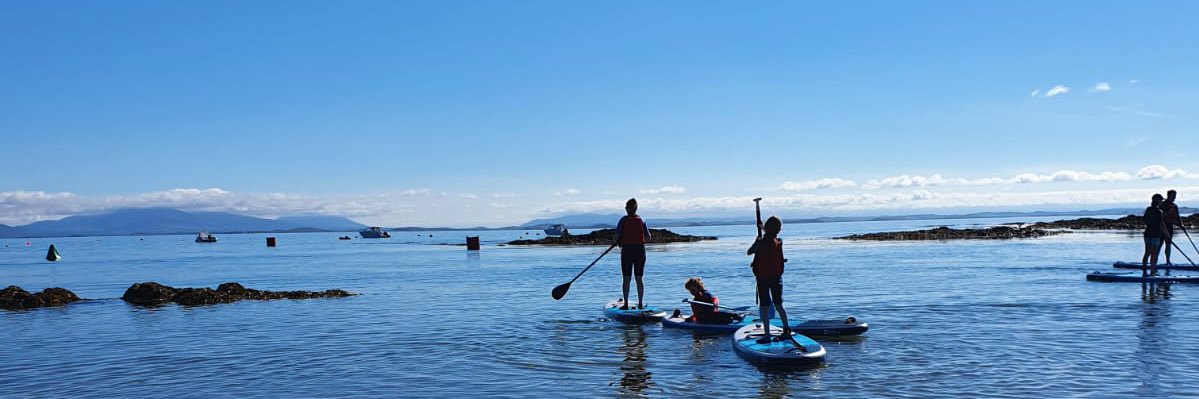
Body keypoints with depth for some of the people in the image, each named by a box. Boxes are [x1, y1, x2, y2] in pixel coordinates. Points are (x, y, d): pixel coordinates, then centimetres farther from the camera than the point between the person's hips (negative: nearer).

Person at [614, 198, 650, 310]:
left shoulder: (623, 220, -5)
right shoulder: (641, 220, 1)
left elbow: (617, 236, -8)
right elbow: (648, 238, 1)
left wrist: (620, 243, 10)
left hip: (626, 251, -2)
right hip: (640, 251, 2)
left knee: (626, 279, 3)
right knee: (639, 279, 9)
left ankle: (626, 304, 1)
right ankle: (640, 303, 10)